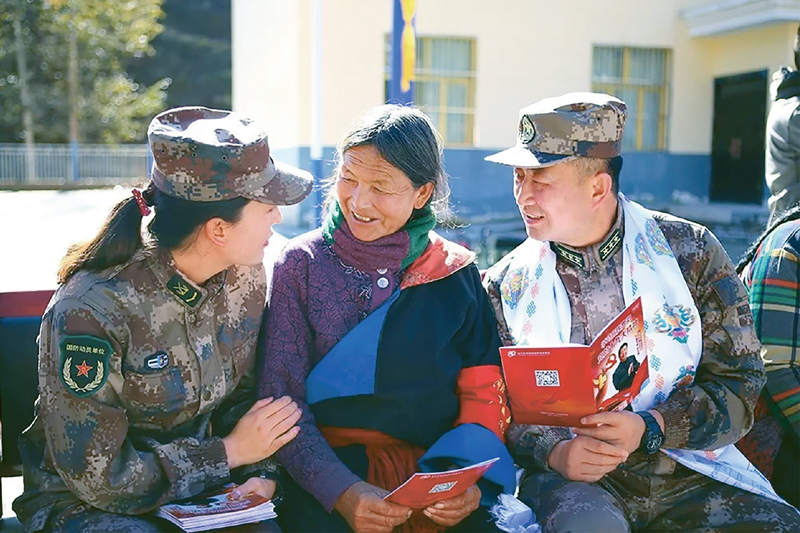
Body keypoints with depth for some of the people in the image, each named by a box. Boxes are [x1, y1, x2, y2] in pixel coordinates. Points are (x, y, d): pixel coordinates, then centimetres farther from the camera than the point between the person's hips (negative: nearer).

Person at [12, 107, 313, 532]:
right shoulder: (90, 311, -25)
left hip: (202, 490, 4)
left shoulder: (244, 275, -6)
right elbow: (98, 478, -20)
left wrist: (261, 473, -11)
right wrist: (229, 452, -16)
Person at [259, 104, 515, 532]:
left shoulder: (456, 272, 7)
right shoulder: (301, 264, 3)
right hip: (328, 476, -1)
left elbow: (484, 393, 6)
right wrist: (341, 491, -18)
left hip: (438, 464, 1)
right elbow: (281, 401, -3)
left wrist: (468, 479, -13)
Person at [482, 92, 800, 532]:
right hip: (571, 478, -1)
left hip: (689, 471, 2)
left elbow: (739, 383, -1)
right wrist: (554, 451, -17)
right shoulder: (505, 285, 3)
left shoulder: (689, 251, 1)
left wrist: (648, 430, -16)